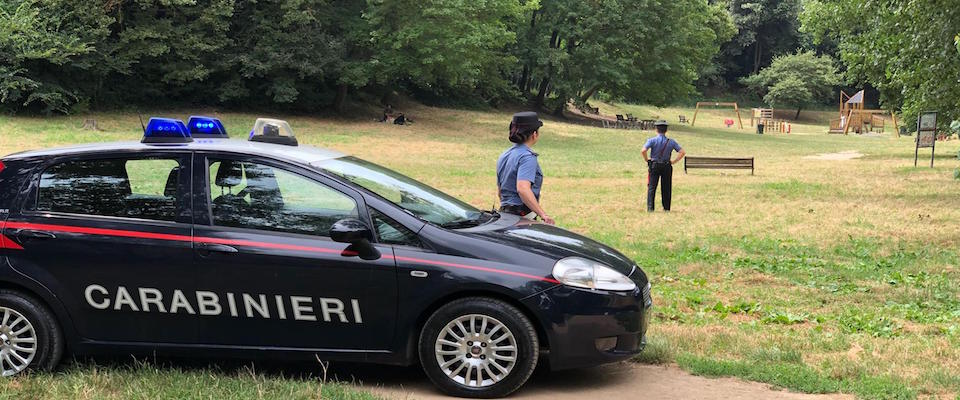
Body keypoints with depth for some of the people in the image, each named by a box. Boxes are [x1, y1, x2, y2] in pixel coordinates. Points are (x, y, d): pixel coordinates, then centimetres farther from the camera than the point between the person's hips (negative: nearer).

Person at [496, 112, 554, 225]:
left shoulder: (504, 156, 17)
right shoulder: (527, 157, -11)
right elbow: (522, 189, -25)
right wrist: (543, 215, -27)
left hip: (504, 212, 9)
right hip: (522, 215, -9)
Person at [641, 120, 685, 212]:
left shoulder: (652, 140, -7)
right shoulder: (671, 142, 1)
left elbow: (643, 151, -20)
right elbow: (682, 152, -2)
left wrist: (647, 160, -4)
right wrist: (674, 161, 4)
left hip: (654, 166, -2)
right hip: (667, 167, 2)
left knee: (652, 187, 1)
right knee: (666, 188, 11)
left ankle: (650, 207, -6)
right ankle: (666, 208, 14)